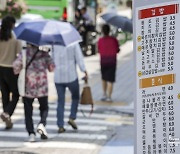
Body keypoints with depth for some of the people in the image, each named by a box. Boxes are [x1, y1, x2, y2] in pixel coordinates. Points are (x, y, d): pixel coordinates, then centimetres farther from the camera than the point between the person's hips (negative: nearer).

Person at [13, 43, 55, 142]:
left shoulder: (24, 53, -3)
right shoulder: (44, 53, 1)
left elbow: (16, 64, -13)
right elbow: (51, 67, -1)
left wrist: (17, 71, 7)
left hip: (28, 86, -1)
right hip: (42, 86, 1)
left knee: (28, 111, 8)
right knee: (44, 108, 16)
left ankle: (31, 133, -4)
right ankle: (42, 124, -13)